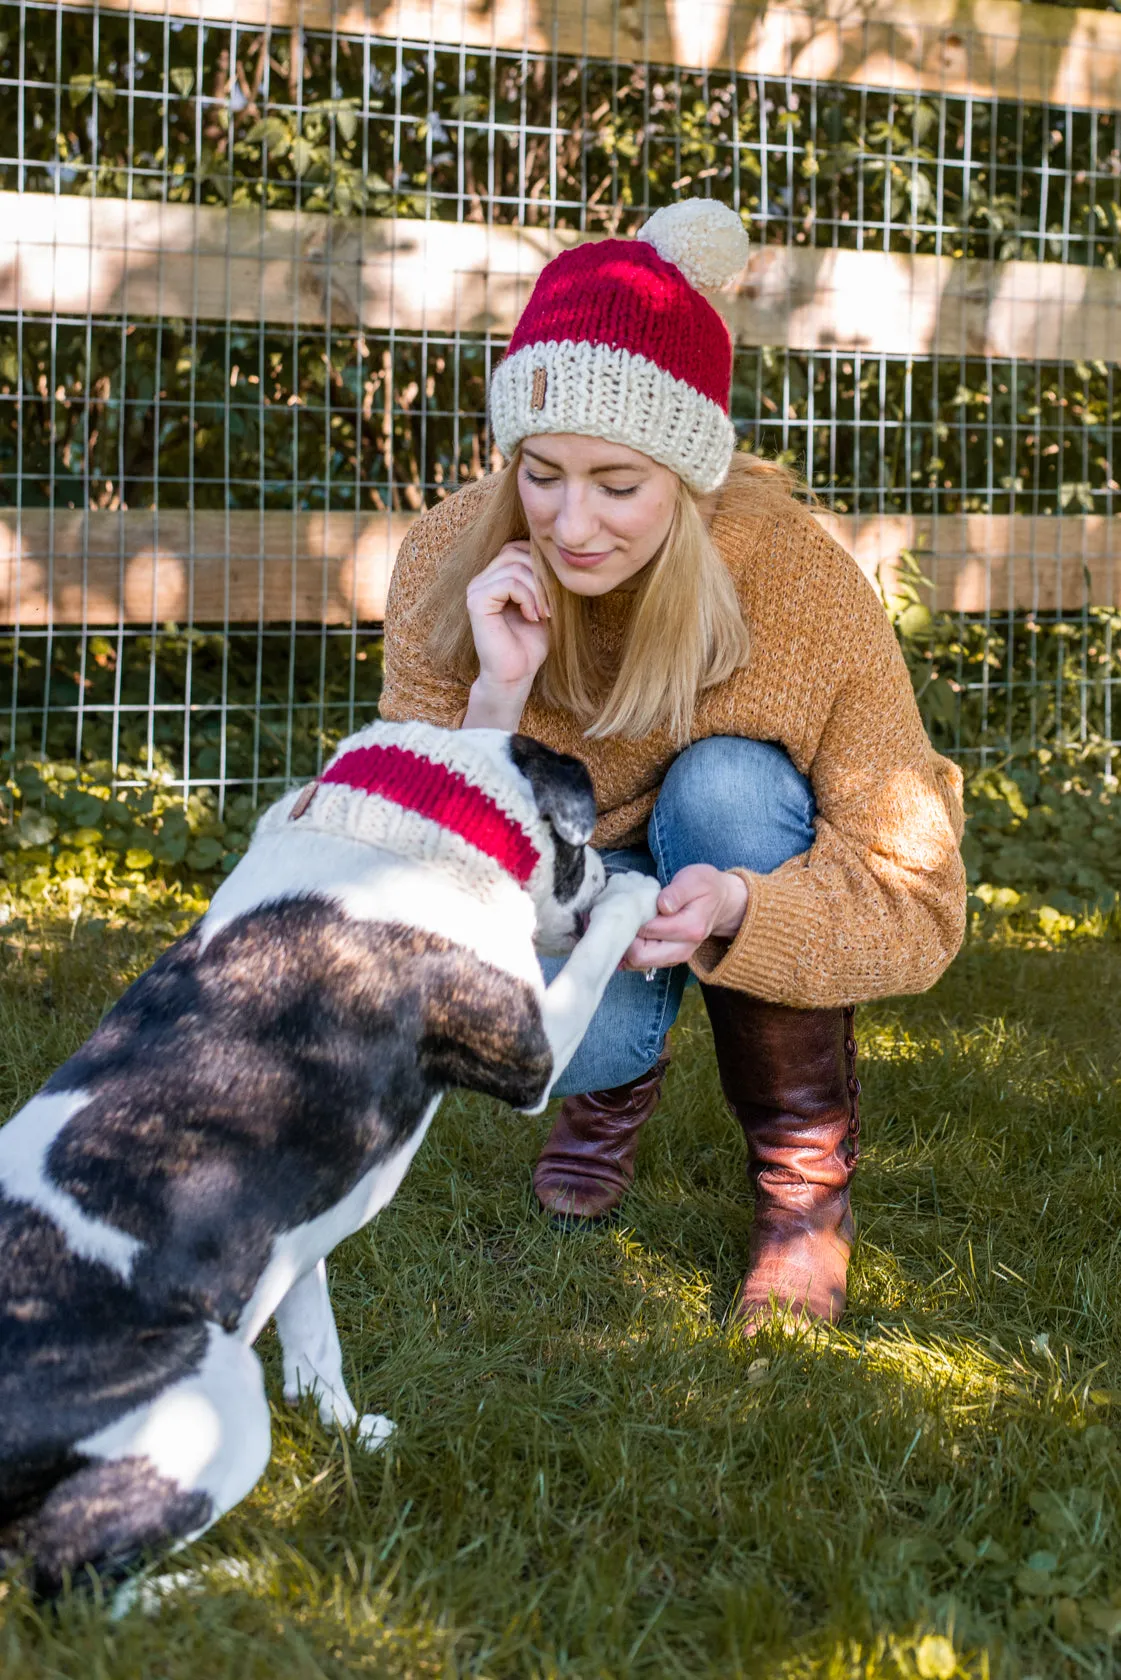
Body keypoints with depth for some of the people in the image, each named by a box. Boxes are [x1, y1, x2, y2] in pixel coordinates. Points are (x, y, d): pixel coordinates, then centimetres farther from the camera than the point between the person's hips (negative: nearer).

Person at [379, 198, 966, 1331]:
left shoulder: (798, 580, -30)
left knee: (723, 781, -34)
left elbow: (917, 904, -27)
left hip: (753, 868, 0)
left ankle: (804, 1172, -13)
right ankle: (615, 1070, 8)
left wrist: (736, 907, -47)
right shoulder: (452, 562, -23)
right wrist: (496, 696, -38)